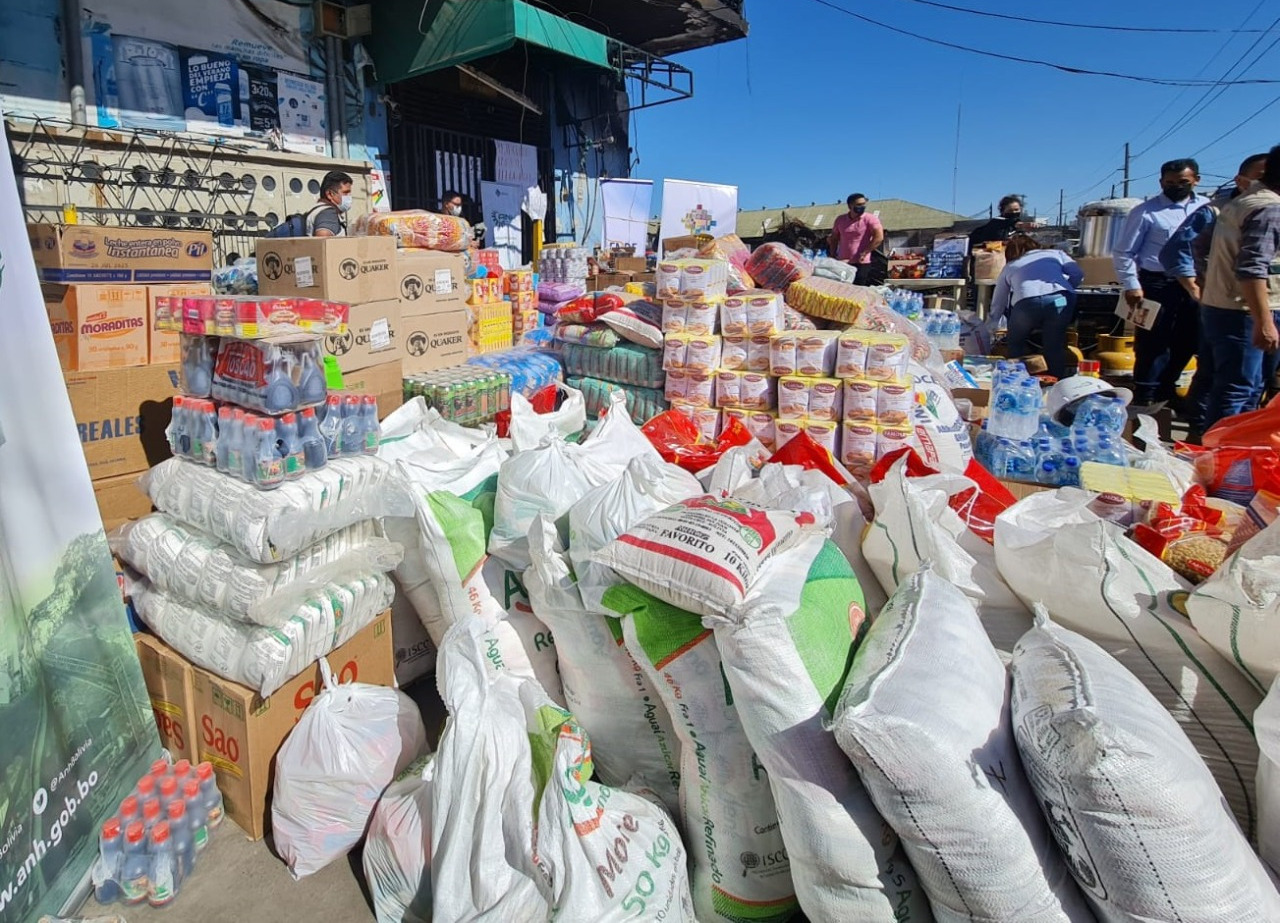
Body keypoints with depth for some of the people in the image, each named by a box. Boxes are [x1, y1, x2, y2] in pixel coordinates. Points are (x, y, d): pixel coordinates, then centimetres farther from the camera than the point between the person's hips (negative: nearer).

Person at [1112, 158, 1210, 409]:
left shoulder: (1208, 208, 10)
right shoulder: (1146, 212, -3)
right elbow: (1123, 252, -4)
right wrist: (1131, 285, -10)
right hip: (1157, 285, -5)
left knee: (1186, 343, 13)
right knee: (1152, 345, -2)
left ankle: (1164, 392, 28)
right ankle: (1144, 398, 9)